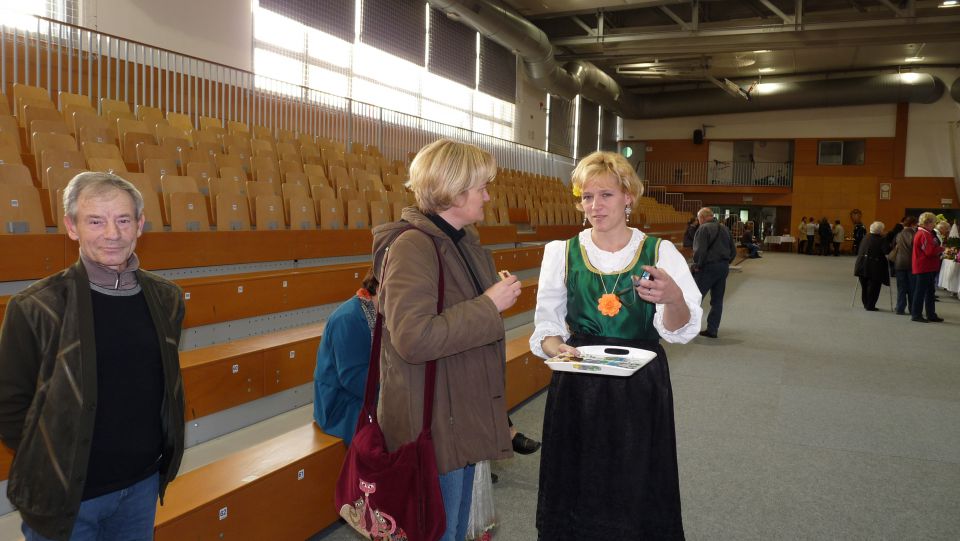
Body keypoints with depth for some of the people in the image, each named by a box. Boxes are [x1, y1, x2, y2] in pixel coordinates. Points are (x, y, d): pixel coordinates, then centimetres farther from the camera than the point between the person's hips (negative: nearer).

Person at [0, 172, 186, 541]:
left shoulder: (165, 298, -1)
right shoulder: (36, 307, -15)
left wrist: (161, 454, 8)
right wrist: (50, 466, -5)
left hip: (143, 485, 4)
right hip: (64, 497, -4)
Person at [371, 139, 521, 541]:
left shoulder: (464, 241, 9)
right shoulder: (412, 246, -20)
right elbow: (413, 338, -30)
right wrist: (489, 305, -24)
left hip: (463, 414, 9)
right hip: (432, 421, -9)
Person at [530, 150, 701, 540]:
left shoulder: (659, 252, -2)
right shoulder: (561, 252, 0)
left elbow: (681, 331, -10)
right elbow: (547, 324, 2)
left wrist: (673, 298, -31)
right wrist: (554, 346, -20)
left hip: (642, 386, 0)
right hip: (577, 389, 1)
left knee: (636, 490, 9)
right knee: (578, 489, 10)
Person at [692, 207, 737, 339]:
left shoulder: (704, 229, -11)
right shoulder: (724, 229, 12)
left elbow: (700, 251, -20)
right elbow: (733, 251, 14)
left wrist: (697, 266, -8)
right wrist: (725, 263, 15)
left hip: (708, 267, -7)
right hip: (723, 268, 7)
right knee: (717, 300, 10)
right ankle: (712, 329, 13)